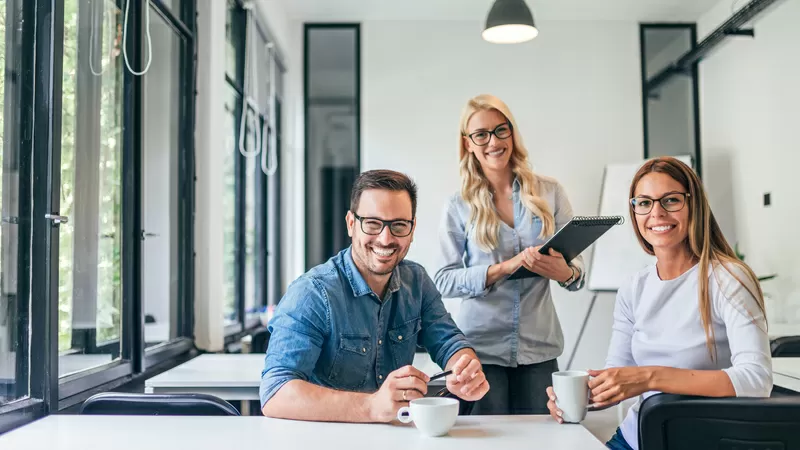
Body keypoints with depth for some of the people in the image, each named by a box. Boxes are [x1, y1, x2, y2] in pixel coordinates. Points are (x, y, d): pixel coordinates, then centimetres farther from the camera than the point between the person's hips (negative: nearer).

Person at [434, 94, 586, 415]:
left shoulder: (549, 193, 3)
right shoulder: (459, 206, 0)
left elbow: (576, 263, 6)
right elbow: (444, 281, -6)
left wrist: (566, 273, -17)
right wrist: (505, 268, -19)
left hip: (538, 347, 1)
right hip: (481, 348, -1)